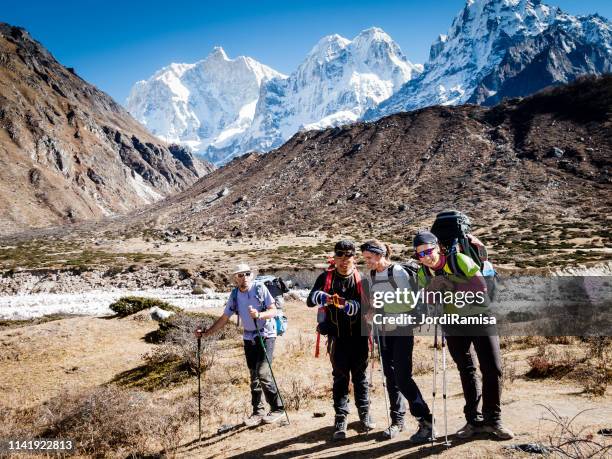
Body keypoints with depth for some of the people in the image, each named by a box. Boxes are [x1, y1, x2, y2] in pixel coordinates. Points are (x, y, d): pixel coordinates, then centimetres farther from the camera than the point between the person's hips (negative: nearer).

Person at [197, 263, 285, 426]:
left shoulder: (260, 288, -11)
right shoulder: (234, 295, 2)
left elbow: (273, 311, -11)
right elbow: (224, 319, 8)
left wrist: (259, 315, -29)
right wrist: (207, 332, 1)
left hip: (266, 335, -5)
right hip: (249, 337, 5)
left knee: (263, 373, -14)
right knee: (254, 376, 9)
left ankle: (277, 408, 0)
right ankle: (258, 412, 19)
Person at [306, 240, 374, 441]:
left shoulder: (361, 279, 1)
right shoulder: (326, 278, 2)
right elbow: (310, 301, -5)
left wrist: (346, 305, -27)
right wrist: (322, 297, -27)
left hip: (358, 335, 0)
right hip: (337, 336, 0)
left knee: (360, 375, 11)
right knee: (340, 377, 4)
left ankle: (364, 413, 26)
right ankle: (340, 419, 10)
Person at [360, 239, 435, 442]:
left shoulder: (398, 272, -14)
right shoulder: (371, 275, 6)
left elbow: (410, 302, -19)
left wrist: (383, 304, -21)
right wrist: (371, 311, -3)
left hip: (402, 330, -6)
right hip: (384, 331, 6)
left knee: (403, 377, -11)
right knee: (390, 376, 10)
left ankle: (426, 421, -2)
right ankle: (397, 420, 22)